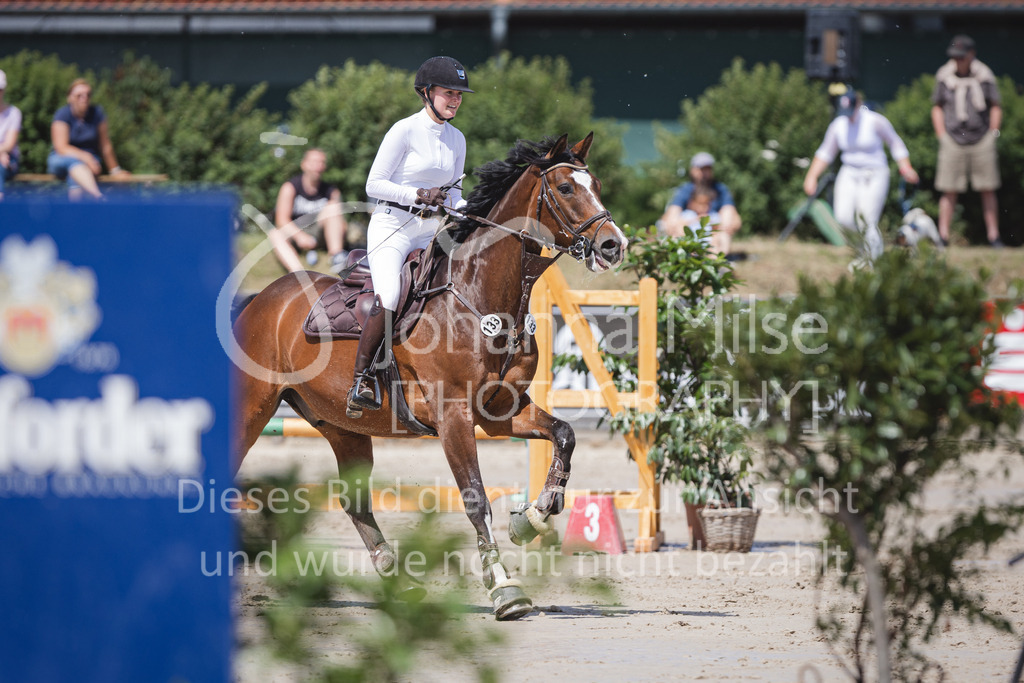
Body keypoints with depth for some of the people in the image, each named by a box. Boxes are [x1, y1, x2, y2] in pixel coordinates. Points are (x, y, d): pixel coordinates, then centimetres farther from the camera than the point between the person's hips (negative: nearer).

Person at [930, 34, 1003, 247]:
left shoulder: (984, 76, 0)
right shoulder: (944, 76, 4)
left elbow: (996, 107, 8)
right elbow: (937, 107, 13)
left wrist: (992, 137, 2)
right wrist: (942, 137, 5)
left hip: (982, 140, -1)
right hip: (953, 140, 1)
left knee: (988, 191, 1)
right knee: (949, 191, -4)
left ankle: (993, 236, 5)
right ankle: (943, 236, -2)